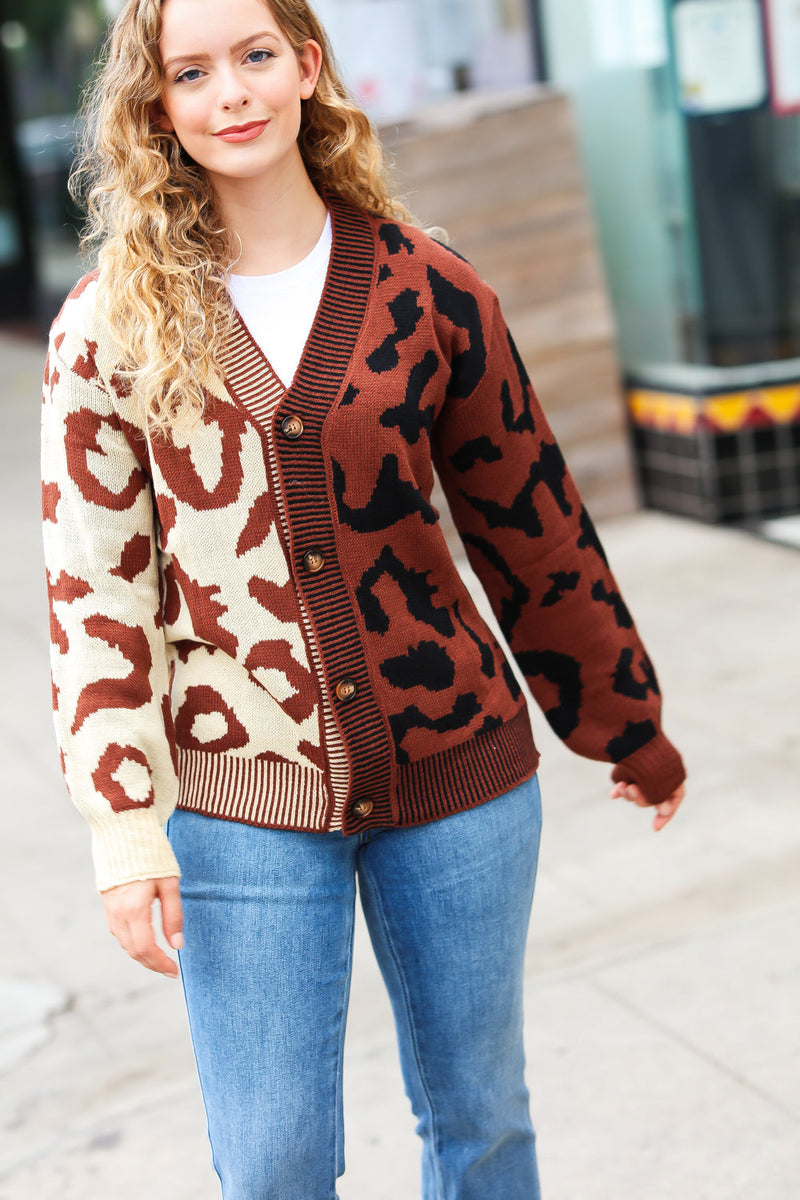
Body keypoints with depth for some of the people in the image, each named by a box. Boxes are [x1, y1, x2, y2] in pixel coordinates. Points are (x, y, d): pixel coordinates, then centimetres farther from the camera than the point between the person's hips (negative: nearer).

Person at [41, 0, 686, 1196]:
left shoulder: (424, 287, -1)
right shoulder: (109, 326, -2)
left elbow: (532, 523, 6)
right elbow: (94, 588, -3)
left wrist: (630, 725, 14)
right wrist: (126, 828, -8)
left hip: (457, 769, 1)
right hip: (243, 802, -1)